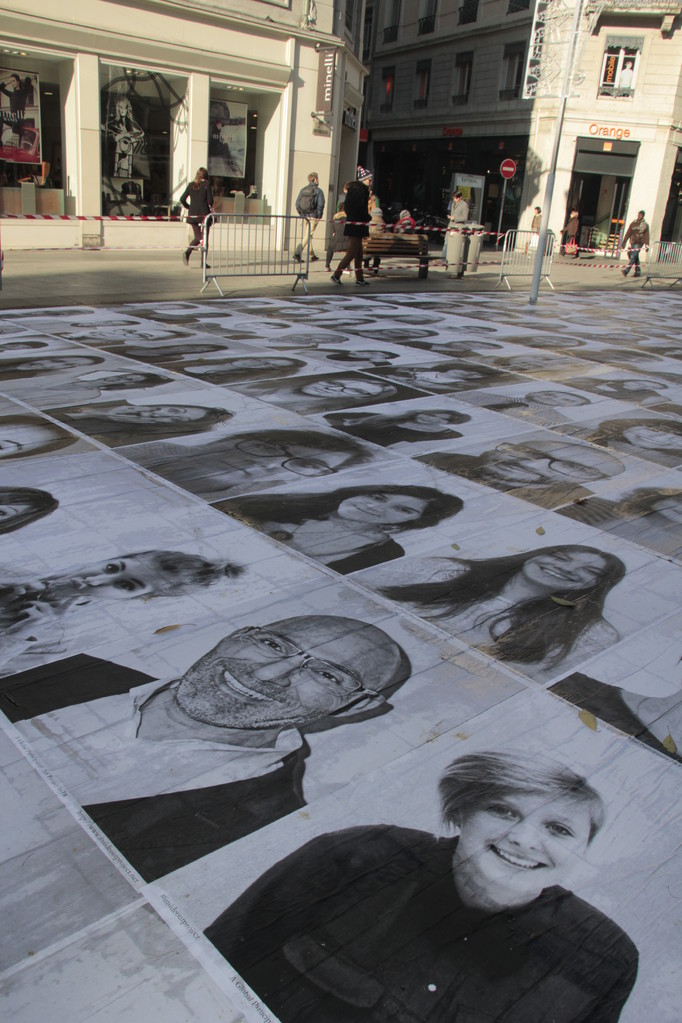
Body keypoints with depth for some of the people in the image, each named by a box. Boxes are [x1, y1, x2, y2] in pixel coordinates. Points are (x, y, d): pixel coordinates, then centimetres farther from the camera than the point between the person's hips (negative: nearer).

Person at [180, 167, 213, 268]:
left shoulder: (191, 185, 6)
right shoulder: (206, 184, -5)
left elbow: (182, 199, 4)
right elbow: (210, 200, -11)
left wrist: (189, 207, 18)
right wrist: (210, 207, 9)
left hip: (192, 214, 4)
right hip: (204, 214, -4)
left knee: (197, 237, 14)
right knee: (204, 238, 4)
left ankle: (187, 252, -12)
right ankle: (203, 262, 1)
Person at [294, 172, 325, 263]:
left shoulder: (303, 190, 8)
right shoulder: (318, 191, -7)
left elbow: (297, 203, 6)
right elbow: (321, 204, -13)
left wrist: (301, 214, 14)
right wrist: (319, 216, -2)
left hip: (305, 216, 6)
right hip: (313, 216, -6)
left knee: (308, 235, 16)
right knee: (308, 235, -6)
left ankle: (312, 255, 23)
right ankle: (297, 252, -21)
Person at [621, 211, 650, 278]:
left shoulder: (645, 225, 5)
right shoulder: (633, 223, 11)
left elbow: (646, 236, 5)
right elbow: (628, 233, 10)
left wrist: (646, 245, 0)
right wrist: (624, 242, 4)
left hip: (639, 243, -4)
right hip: (632, 242, 4)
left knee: (633, 256, -16)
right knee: (635, 257, 7)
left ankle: (626, 271, -26)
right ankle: (638, 272, 16)